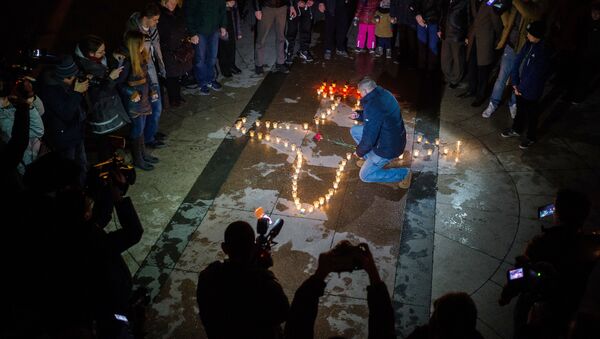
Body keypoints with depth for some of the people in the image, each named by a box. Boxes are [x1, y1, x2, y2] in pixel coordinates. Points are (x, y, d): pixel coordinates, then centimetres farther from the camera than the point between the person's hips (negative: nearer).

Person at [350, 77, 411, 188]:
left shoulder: (373, 106, -32)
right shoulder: (383, 94, -3)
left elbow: (369, 139, -28)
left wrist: (359, 152, -9)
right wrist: (359, 116, 7)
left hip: (388, 148, -9)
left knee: (365, 175, 5)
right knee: (354, 130, 15)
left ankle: (403, 173, 7)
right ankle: (370, 159, 25)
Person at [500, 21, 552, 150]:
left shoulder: (543, 52, -25)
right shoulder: (529, 44, -3)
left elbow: (534, 76, -23)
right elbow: (518, 61, 2)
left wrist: (521, 88, -14)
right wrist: (515, 83, -3)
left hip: (531, 90, -7)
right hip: (520, 86, 7)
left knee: (531, 114, 12)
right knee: (520, 109, 25)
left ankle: (531, 137, 29)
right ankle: (516, 129, 45)